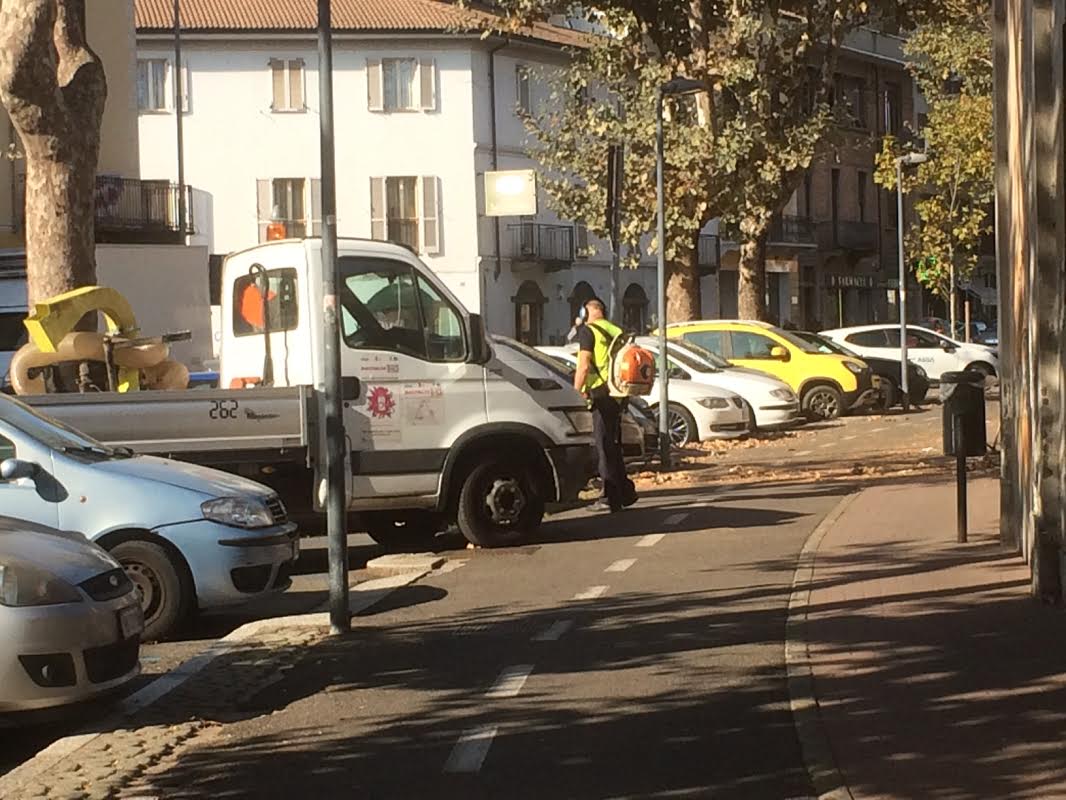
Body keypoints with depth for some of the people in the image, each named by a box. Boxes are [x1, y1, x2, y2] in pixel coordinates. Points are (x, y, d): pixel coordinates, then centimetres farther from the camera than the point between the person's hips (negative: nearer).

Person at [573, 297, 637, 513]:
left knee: (604, 446, -4)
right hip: (617, 394, 7)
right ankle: (624, 492, 23)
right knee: (613, 445, 17)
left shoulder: (588, 331, -6)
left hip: (600, 392, -7)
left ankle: (612, 497, -4)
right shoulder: (615, 331, 16)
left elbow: (583, 367, -14)